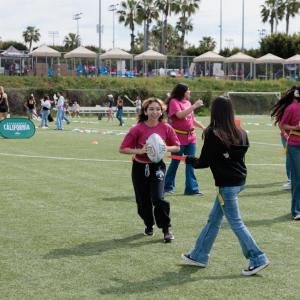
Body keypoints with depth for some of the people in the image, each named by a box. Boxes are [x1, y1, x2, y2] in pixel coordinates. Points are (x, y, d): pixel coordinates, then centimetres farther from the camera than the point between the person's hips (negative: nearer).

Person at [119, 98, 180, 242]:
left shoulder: (166, 128, -9)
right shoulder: (137, 129, -14)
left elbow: (176, 146, 3)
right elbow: (123, 149, -11)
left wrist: (166, 148, -18)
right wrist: (140, 151, -25)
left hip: (157, 167, -1)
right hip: (140, 167, 1)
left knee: (158, 198, -17)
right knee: (143, 201, 9)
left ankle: (166, 229, 0)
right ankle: (149, 225, 36)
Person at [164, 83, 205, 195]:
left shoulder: (188, 102, 12)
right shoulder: (174, 102, -9)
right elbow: (180, 115, -25)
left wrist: (203, 127, 21)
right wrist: (194, 106, -24)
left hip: (191, 137, 7)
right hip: (178, 138, -7)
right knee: (175, 162, 2)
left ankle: (191, 188, 9)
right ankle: (168, 187, 16)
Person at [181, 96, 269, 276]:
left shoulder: (213, 135, -15)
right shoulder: (240, 133, 4)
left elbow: (204, 162, -10)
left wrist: (189, 160, 9)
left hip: (226, 185, -8)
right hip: (239, 180, 8)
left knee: (236, 223, 0)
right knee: (214, 219, 17)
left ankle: (258, 259, 0)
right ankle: (200, 256, 27)